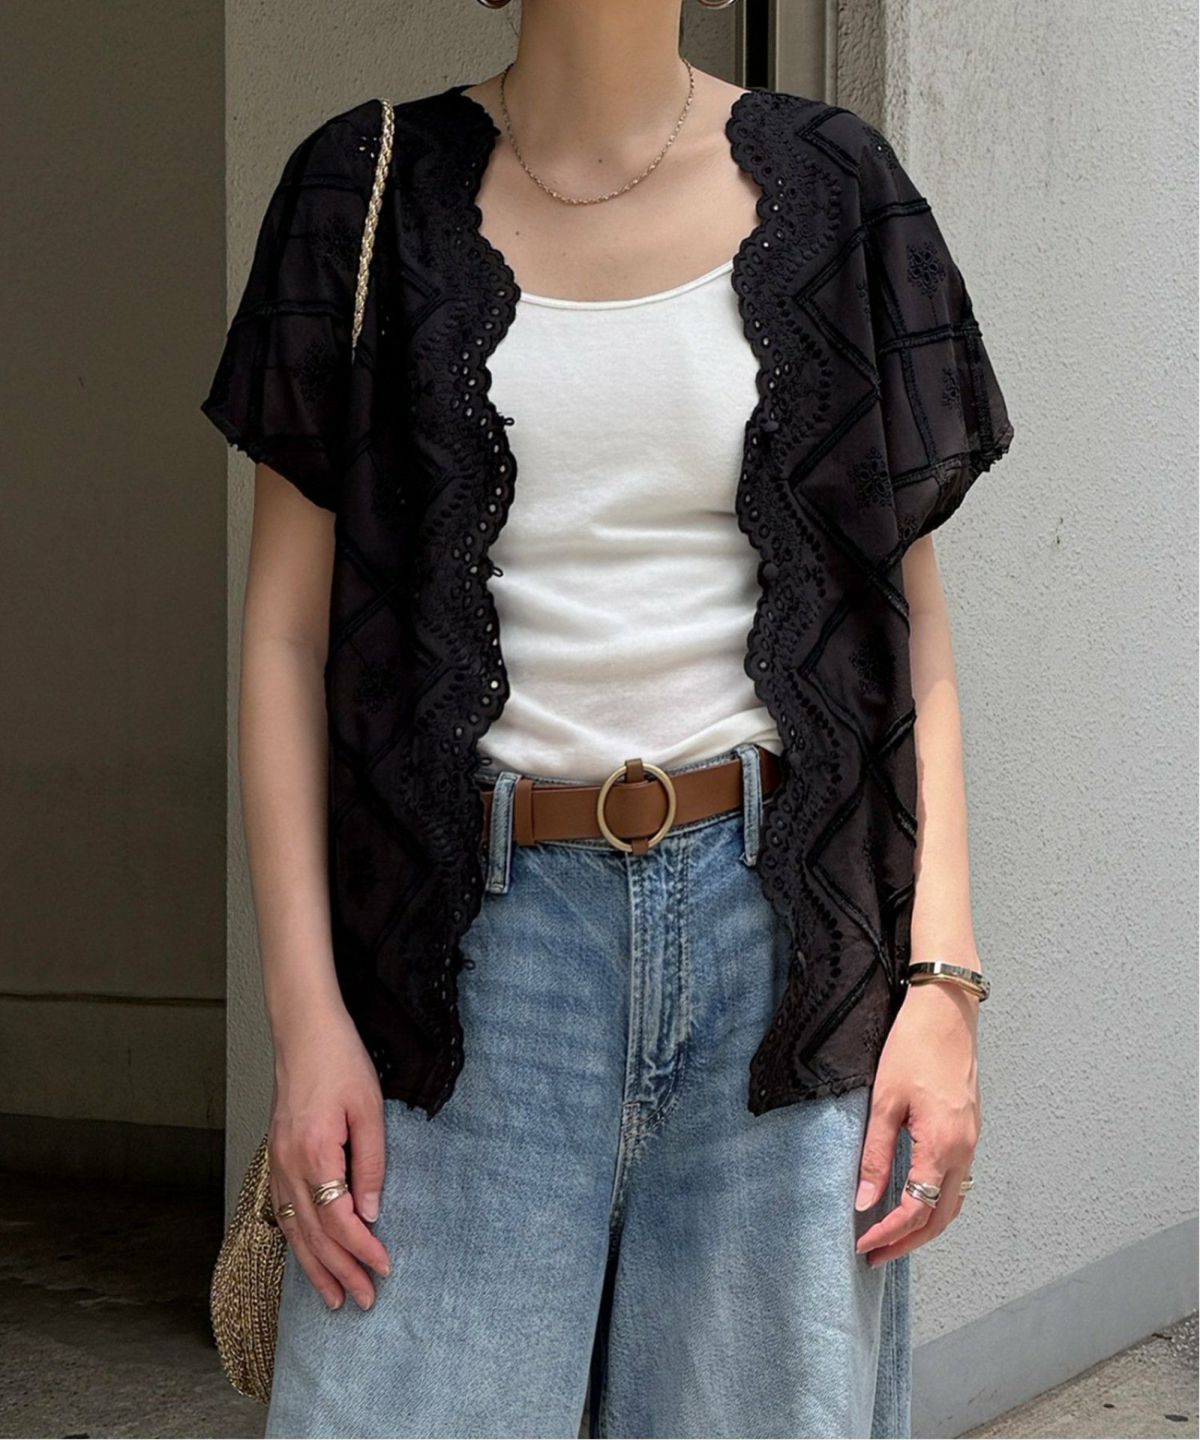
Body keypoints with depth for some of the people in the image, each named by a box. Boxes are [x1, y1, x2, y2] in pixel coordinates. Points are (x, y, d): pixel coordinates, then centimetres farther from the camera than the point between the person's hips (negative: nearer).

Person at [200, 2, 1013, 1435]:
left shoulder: (827, 187, 8)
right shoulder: (366, 192, 6)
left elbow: (912, 617, 8)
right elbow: (285, 629, 4)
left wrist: (943, 975, -2)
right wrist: (304, 1015, -4)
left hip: (779, 926, 1)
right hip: (481, 932, 0)